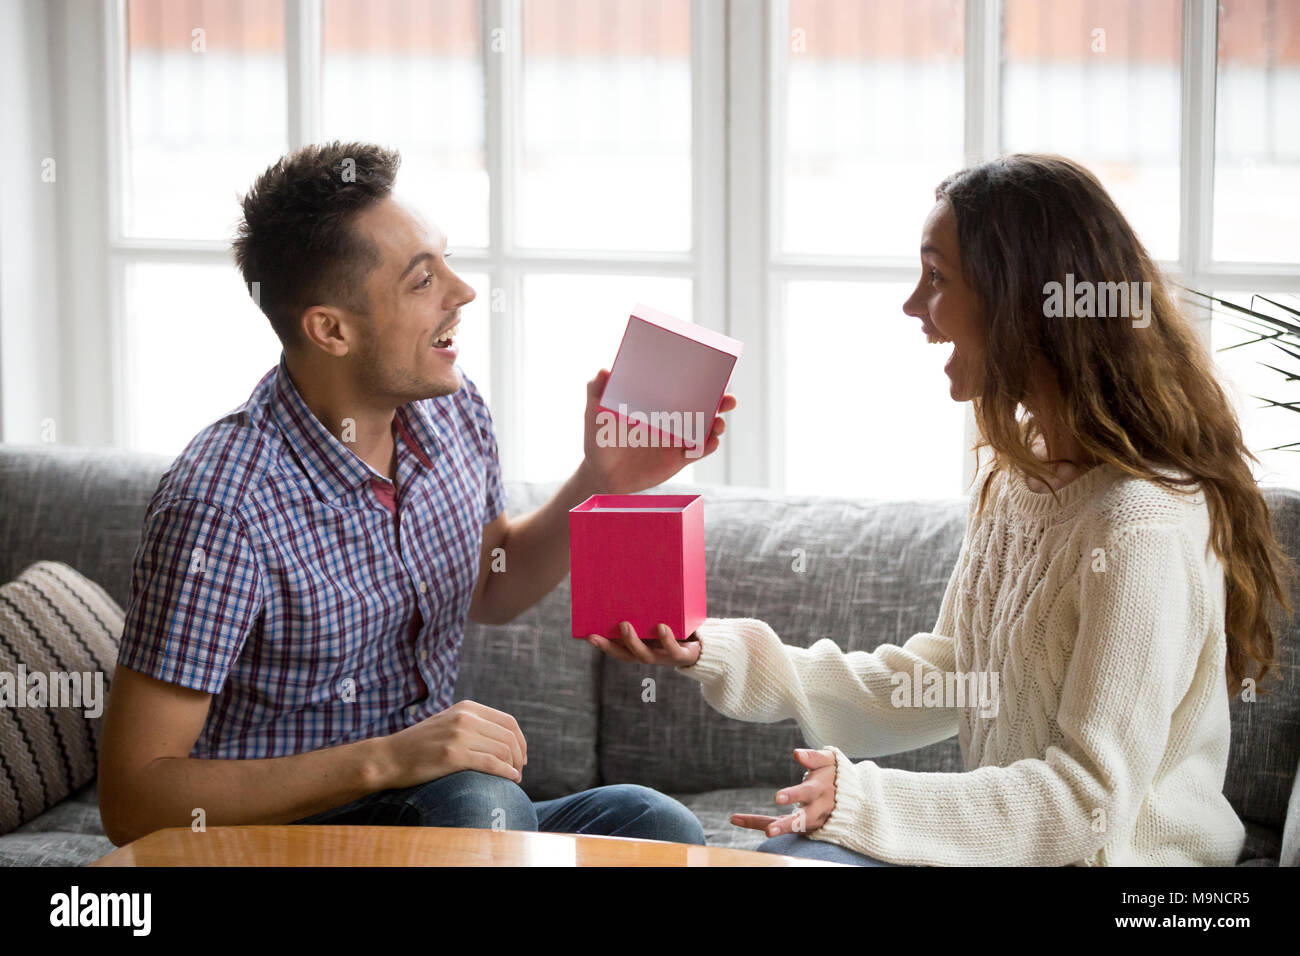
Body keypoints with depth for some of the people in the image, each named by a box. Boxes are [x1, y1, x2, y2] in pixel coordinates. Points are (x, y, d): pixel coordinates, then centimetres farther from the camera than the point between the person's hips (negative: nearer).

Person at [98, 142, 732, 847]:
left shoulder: (451, 410, 1)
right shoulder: (223, 504, -23)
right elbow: (133, 800, -22)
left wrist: (601, 481, 4)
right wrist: (384, 760, -28)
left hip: (439, 815, 7)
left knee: (659, 827, -21)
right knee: (476, 802, -35)